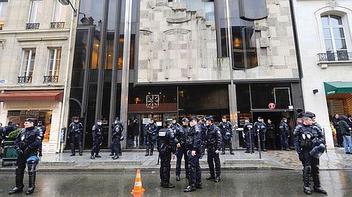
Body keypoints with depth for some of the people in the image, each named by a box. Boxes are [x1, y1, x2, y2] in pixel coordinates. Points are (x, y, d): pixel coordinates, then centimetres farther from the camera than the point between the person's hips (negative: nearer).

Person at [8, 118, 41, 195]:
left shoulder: (36, 132, -8)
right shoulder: (22, 131, 11)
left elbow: (37, 143, -18)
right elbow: (16, 140, 12)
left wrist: (28, 148, -19)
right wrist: (17, 148, -3)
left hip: (31, 154, -7)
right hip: (21, 154, 7)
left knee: (31, 171, -1)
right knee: (19, 170, 15)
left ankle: (31, 187, 14)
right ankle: (19, 186, 30)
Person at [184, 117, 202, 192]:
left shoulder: (196, 127, -10)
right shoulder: (193, 128, 20)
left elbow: (197, 139, -21)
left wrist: (194, 149, -25)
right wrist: (188, 149, 20)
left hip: (194, 150, -10)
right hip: (192, 150, 10)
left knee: (191, 166, -8)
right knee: (196, 166, 15)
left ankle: (192, 185, -1)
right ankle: (198, 183, 26)